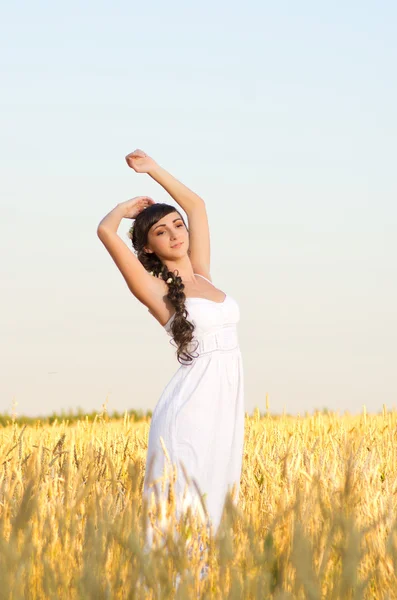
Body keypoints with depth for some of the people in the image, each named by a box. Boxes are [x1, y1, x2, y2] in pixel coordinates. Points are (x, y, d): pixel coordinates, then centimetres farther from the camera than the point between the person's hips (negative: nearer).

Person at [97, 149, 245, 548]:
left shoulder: (201, 274, 16)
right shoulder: (155, 290, -1)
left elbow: (196, 205, 27)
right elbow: (106, 231, -11)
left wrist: (154, 169, 26)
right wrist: (129, 207, 9)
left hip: (226, 403, 7)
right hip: (191, 404, -7)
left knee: (215, 498, 5)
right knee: (183, 507, -9)